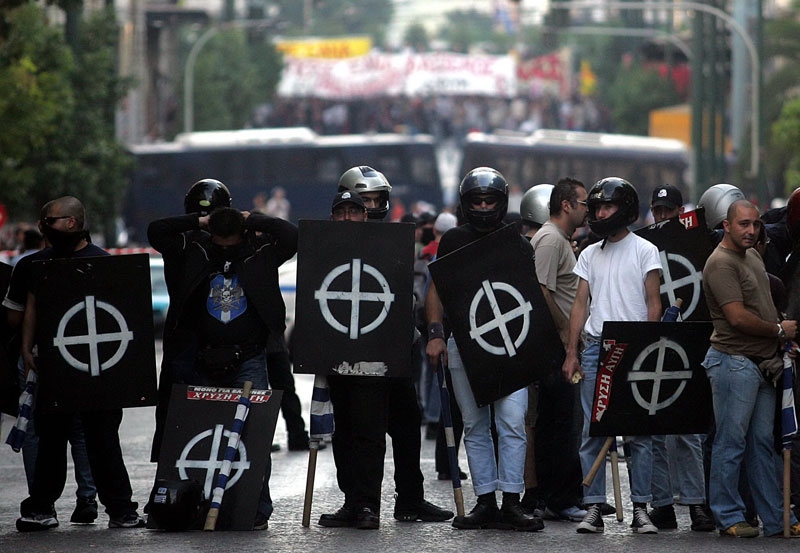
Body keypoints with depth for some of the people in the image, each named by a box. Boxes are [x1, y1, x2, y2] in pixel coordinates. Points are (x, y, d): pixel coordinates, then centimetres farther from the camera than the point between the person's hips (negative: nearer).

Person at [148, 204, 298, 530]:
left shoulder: (260, 253, 0)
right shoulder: (197, 253, 5)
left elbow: (291, 236, -14)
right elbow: (156, 232, 3)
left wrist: (253, 220, -6)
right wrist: (198, 221, 0)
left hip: (248, 361, -3)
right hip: (203, 362, 3)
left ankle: (258, 508, -3)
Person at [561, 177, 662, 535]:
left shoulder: (644, 250, 5)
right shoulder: (589, 255, 17)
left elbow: (653, 303, 0)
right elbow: (580, 304, 14)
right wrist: (572, 353, 6)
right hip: (595, 345, 4)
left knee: (638, 432, -4)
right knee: (592, 431, 0)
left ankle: (640, 509, -1)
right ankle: (594, 508, 2)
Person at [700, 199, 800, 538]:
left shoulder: (753, 255, 16)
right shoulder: (721, 263, -14)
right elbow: (738, 317, -21)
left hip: (762, 363, 9)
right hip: (734, 361, -9)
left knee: (762, 444, 11)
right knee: (731, 443, -3)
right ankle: (729, 517, 3)